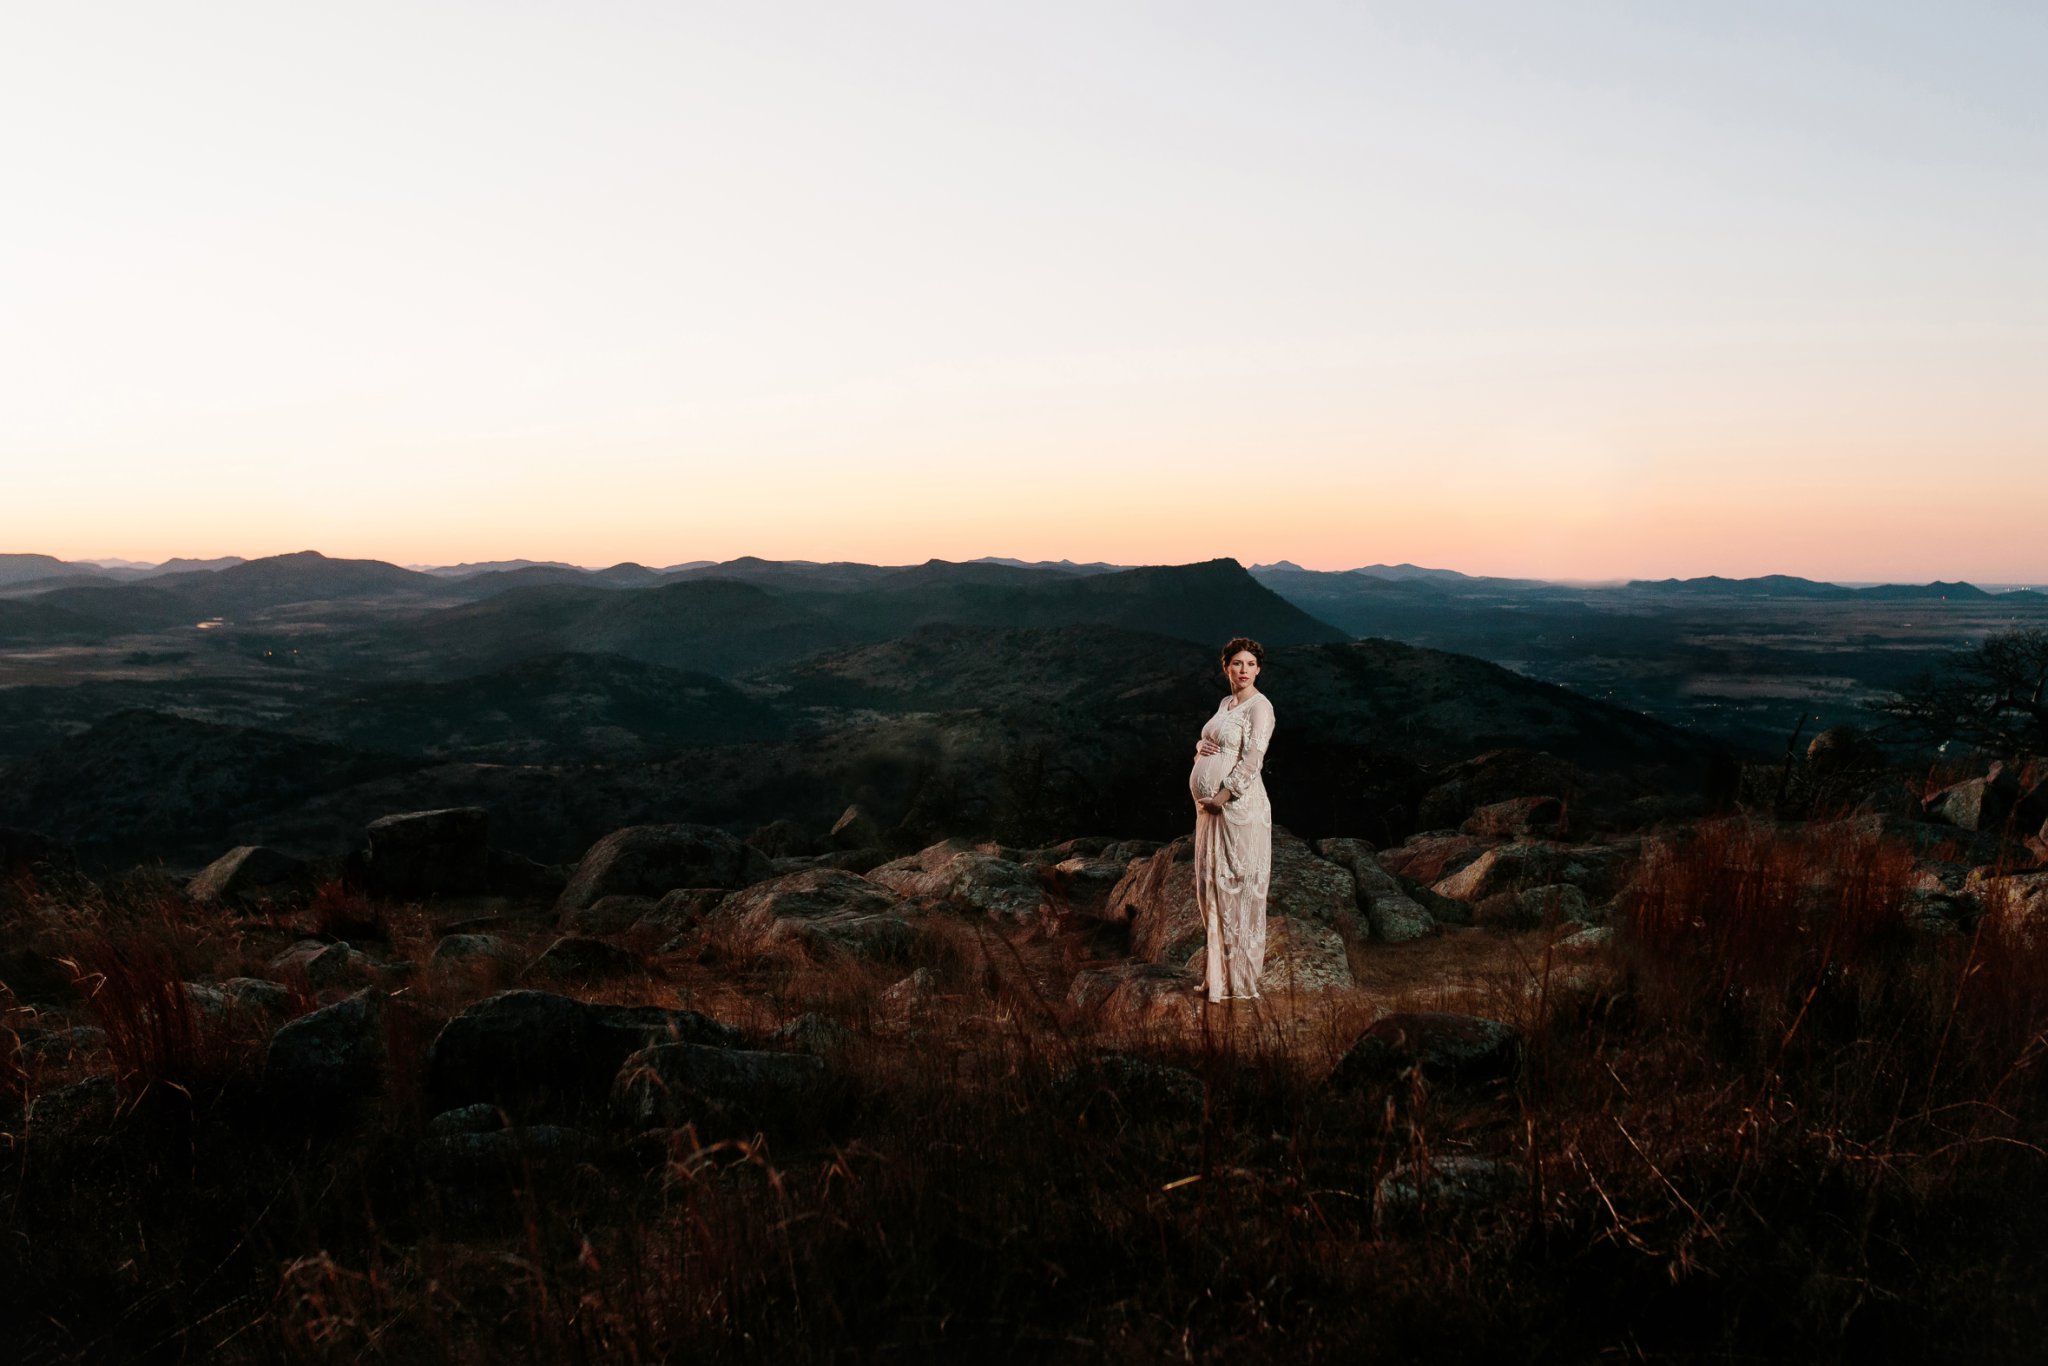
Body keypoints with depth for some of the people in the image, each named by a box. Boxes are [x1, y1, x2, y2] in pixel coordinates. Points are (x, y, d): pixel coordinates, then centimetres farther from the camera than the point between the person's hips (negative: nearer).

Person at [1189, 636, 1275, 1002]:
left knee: (1237, 888, -3)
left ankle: (1240, 980, 6)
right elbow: (1206, 742, 24)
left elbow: (1252, 760, -19)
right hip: (1210, 807, 9)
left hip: (1239, 806, -9)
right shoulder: (1226, 703, 15)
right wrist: (1201, 745, 0)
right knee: (1210, 885, 13)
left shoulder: (1260, 706, -10)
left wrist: (1222, 797, -19)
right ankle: (1220, 970, 24)